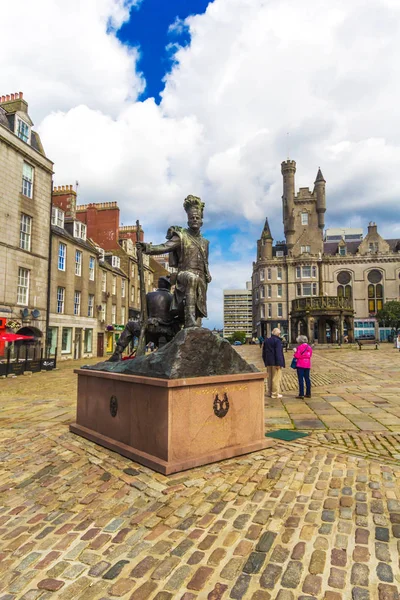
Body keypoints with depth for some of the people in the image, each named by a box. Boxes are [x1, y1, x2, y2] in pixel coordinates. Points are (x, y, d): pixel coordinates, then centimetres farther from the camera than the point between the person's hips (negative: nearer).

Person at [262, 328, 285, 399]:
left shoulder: (266, 340, 13)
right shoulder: (277, 341, -12)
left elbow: (264, 353, 18)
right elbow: (278, 353, -18)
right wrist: (279, 363, -18)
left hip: (268, 363, 7)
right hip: (275, 363, -7)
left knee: (270, 377, 14)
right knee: (276, 378, -2)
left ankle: (270, 392, 21)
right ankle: (275, 393, 0)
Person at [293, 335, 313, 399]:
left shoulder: (300, 347, -12)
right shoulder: (309, 347, 9)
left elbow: (297, 356, -14)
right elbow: (310, 355, 15)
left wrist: (295, 352, 4)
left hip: (300, 365, -6)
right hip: (307, 365, 6)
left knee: (301, 379, -3)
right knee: (307, 379, 12)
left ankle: (301, 394, -4)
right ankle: (308, 393, 17)